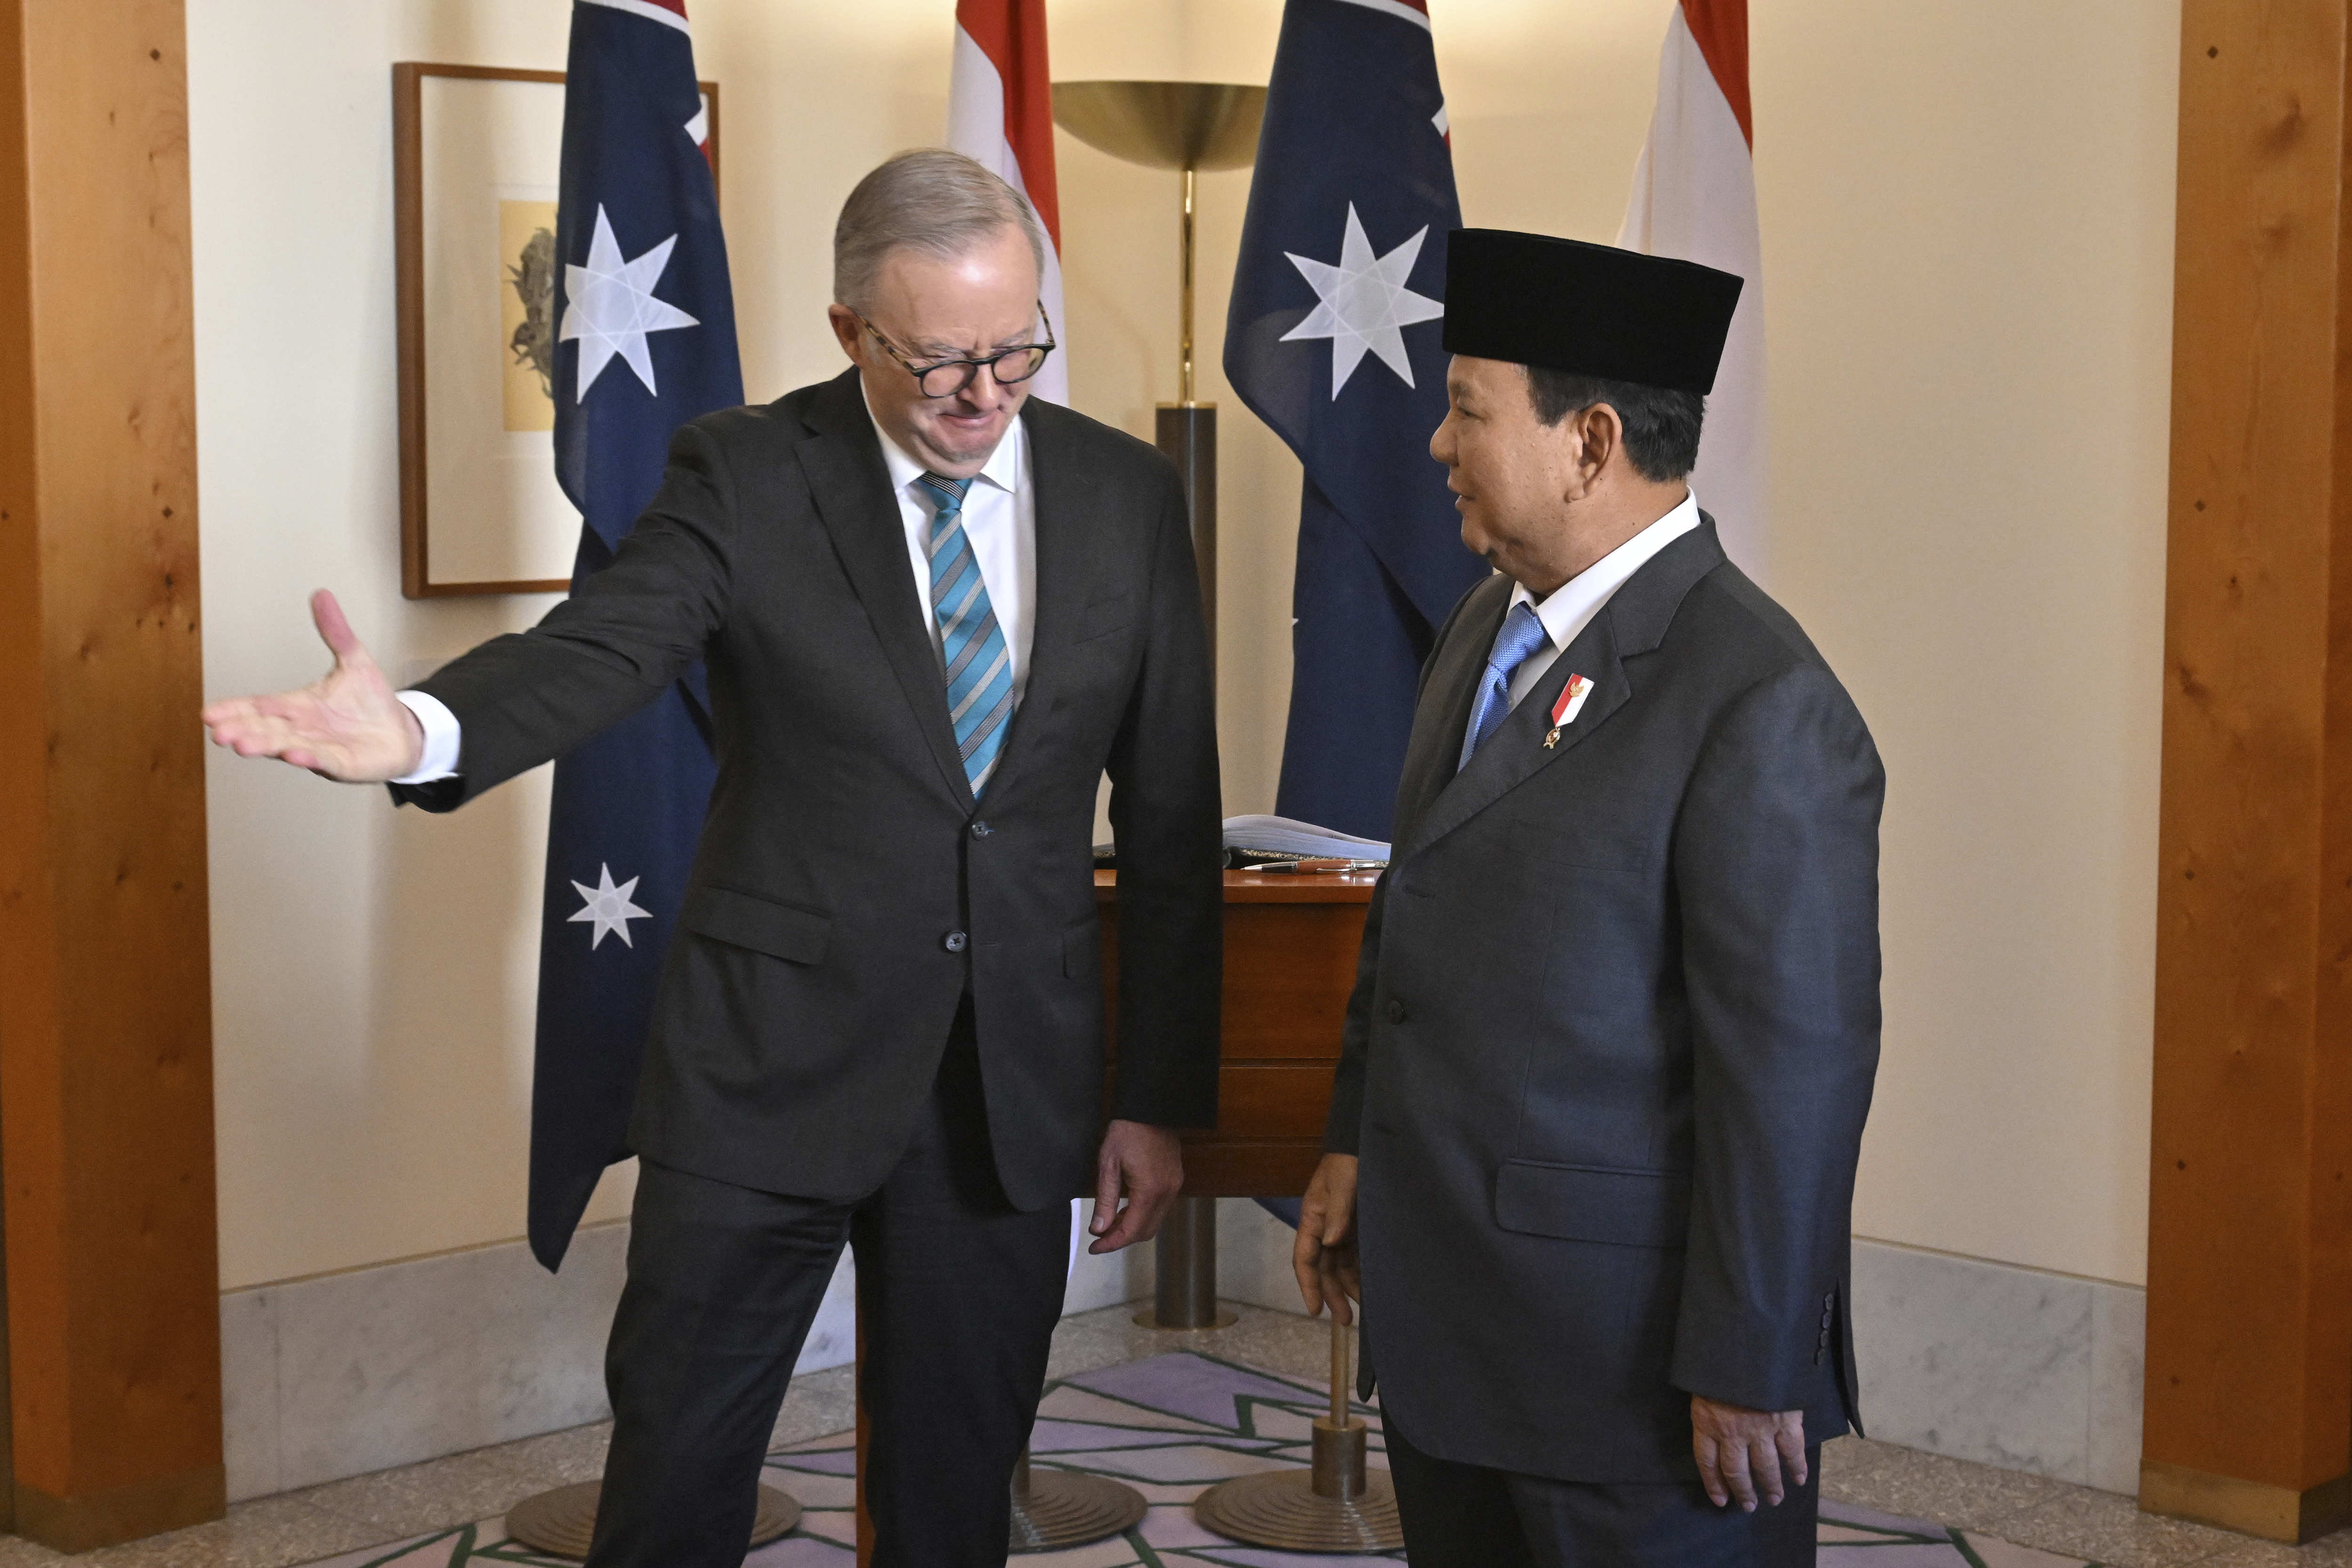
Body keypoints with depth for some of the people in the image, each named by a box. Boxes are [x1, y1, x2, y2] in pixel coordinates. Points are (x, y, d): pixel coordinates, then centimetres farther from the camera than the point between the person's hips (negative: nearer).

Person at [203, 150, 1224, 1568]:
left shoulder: (1128, 495, 3)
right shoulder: (747, 475, -4)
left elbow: (1173, 820, 6)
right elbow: (605, 646, -22)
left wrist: (1162, 1096, 5)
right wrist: (423, 730, -44)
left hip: (1018, 1081, 2)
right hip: (772, 1064, -2)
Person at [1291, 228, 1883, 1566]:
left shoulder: (1762, 705, -20)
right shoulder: (1488, 628, 9)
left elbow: (1795, 1066, -20)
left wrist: (1750, 1371, -18)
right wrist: (1358, 1143, 19)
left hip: (1630, 1356, -8)